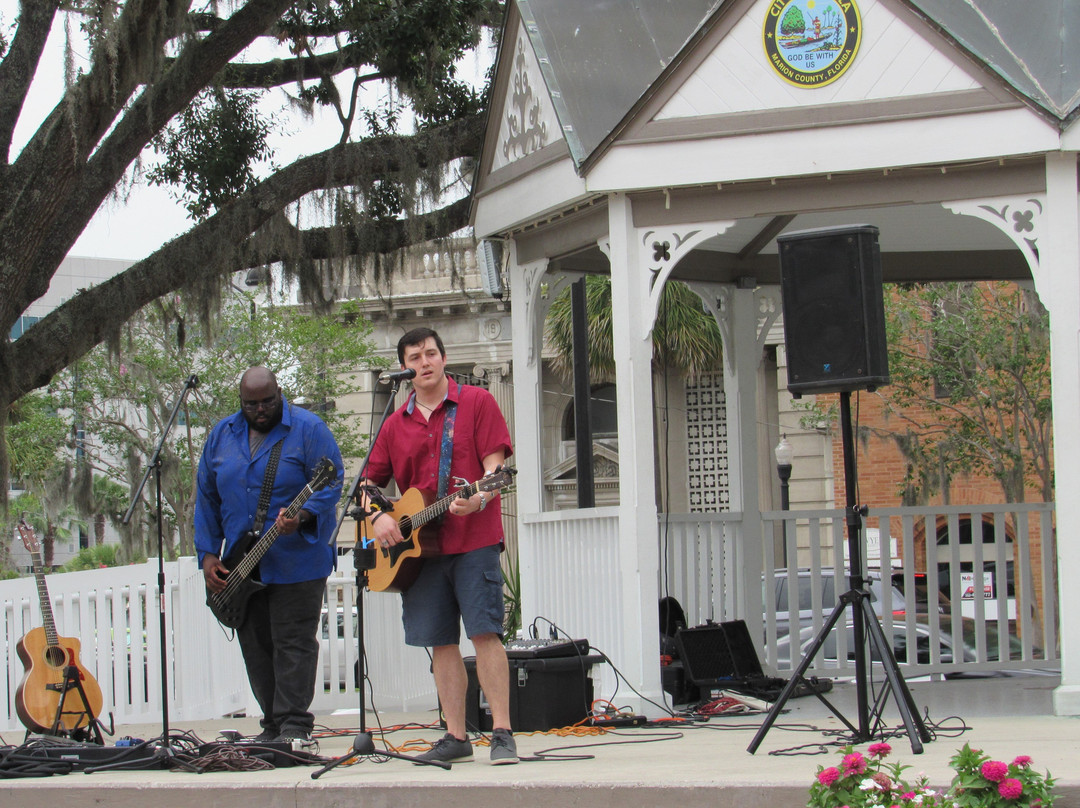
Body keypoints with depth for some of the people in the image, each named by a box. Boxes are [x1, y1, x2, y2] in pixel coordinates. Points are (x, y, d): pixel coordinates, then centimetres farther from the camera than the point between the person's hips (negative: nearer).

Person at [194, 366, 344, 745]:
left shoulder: (308, 429, -6)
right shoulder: (222, 435, 11)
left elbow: (331, 483, -12)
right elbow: (206, 498, 13)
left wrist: (301, 516, -29)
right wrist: (208, 554, 6)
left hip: (297, 562, -6)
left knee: (293, 643, -7)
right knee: (256, 646, 8)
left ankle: (295, 726, -5)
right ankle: (272, 725, 16)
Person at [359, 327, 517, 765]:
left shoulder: (476, 402, 3)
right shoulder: (396, 424, 14)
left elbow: (495, 465, -5)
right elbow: (370, 482, 18)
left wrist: (479, 499, -25)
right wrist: (377, 516, -3)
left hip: (474, 540, -5)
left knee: (485, 632, -11)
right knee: (440, 642, 5)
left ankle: (502, 733, -10)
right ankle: (456, 737, 10)